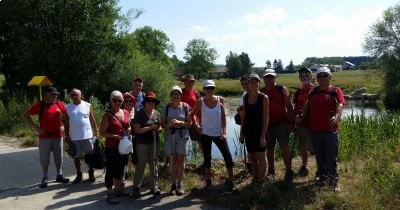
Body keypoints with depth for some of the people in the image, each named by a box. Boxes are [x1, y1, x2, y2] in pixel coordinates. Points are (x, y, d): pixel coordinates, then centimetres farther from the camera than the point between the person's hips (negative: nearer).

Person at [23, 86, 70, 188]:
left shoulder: (60, 104, 2)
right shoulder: (40, 105, -6)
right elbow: (26, 115, -2)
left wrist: (63, 126, 1)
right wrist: (35, 127, -8)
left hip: (58, 135, 3)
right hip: (44, 136, -2)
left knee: (58, 157, 12)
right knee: (45, 159, 4)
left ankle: (59, 175, 25)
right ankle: (45, 178, 16)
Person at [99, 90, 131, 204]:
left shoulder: (126, 113, 4)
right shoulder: (107, 115, -13)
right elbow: (102, 133, -15)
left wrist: (128, 132, -4)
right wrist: (115, 136, -26)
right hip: (111, 148, -7)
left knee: (120, 169, 19)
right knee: (111, 170, 1)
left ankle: (117, 189, 35)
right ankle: (110, 194, 12)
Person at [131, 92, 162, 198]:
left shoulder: (157, 114, 8)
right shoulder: (140, 114, -6)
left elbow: (160, 128, 14)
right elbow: (137, 129, -13)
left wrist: (158, 130, -9)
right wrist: (150, 128, -20)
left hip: (154, 143, 4)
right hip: (142, 144, -4)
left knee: (154, 165, 11)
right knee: (140, 166, 1)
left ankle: (154, 186, 22)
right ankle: (136, 188, 11)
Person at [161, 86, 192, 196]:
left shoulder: (185, 106, 1)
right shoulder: (167, 107, 5)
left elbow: (190, 123, 2)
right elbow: (162, 124, 6)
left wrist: (180, 123, -14)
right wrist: (170, 124, -14)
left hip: (182, 136, -1)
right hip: (170, 136, 1)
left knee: (180, 160, 1)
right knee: (172, 160, 4)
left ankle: (179, 185, 10)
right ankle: (173, 184, 12)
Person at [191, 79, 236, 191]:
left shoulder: (220, 100, -4)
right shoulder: (200, 102, -5)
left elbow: (223, 116, -2)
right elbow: (192, 114, 9)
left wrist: (224, 132, -7)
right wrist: (196, 125, -1)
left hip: (219, 134, 0)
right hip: (205, 134, 0)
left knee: (227, 156, -5)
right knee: (207, 158, 9)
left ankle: (230, 181, 6)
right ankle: (208, 181, 23)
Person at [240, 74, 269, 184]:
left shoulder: (264, 98, -9)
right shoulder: (246, 97, 5)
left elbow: (266, 119, -12)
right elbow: (244, 116, 10)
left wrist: (263, 136, -16)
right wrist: (241, 132, 9)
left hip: (259, 130, -5)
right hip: (248, 131, 5)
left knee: (260, 156, 0)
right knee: (252, 157, 12)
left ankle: (260, 181, 11)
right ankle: (255, 179, 27)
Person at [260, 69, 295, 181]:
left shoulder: (282, 89, 1)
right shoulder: (261, 92, 6)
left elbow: (289, 106, -1)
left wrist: (292, 121, -7)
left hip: (281, 124, -3)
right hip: (267, 125, 3)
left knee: (284, 148, -6)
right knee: (269, 149, 11)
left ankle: (289, 171, 3)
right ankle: (271, 170, 25)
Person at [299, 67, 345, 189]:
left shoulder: (335, 91, 0)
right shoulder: (312, 92, 13)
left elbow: (340, 105, -13)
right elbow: (306, 106, 11)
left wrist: (337, 117, -33)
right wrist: (300, 115, -9)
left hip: (331, 130, -3)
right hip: (315, 130, 4)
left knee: (331, 156, 4)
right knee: (319, 156, 14)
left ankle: (333, 177, 21)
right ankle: (321, 176, 30)